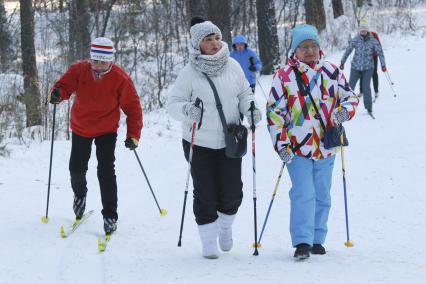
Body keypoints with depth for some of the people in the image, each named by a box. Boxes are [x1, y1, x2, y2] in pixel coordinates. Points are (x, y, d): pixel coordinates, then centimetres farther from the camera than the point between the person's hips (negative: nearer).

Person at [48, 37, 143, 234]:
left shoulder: (120, 78, -20)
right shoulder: (79, 70, -17)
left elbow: (132, 107, -14)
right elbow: (65, 85, -11)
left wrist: (133, 135, -17)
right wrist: (57, 93, -36)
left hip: (106, 131, -3)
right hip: (80, 128, 3)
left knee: (106, 171, -12)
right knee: (76, 168, 13)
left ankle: (110, 215, -3)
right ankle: (79, 194, 47)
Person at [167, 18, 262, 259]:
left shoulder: (233, 66, -2)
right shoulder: (189, 73, -11)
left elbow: (244, 93, 11)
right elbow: (174, 103, -10)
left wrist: (250, 108, -9)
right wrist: (187, 110, -31)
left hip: (229, 142, 3)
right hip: (199, 143, -3)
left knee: (232, 193, 5)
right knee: (205, 195, 2)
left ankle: (225, 227, 34)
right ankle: (209, 241, 16)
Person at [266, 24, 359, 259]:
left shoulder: (331, 72, 6)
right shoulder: (284, 76, -3)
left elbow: (350, 97, 16)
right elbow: (274, 112, -1)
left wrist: (345, 111, -7)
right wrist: (281, 144, -7)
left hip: (326, 147, 4)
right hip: (298, 148, -4)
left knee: (322, 196, 10)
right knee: (303, 194, -13)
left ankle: (317, 239, 21)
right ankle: (302, 242, -12)